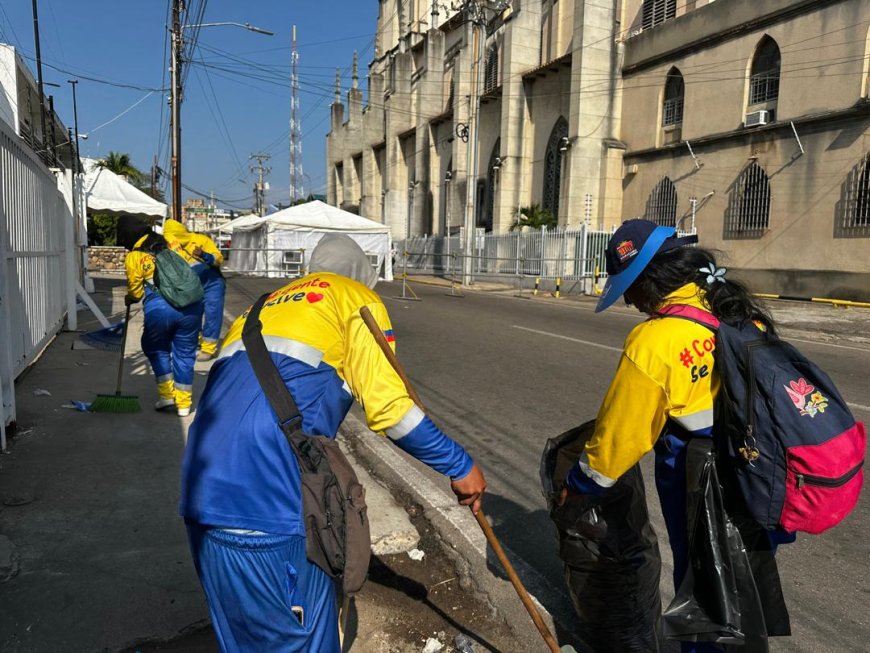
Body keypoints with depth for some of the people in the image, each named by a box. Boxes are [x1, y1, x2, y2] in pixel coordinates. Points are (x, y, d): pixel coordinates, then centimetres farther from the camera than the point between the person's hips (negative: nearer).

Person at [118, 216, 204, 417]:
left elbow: (135, 291, 13)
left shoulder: (133, 257, 5)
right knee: (184, 353, 13)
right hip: (191, 304, 3)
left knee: (156, 349, 22)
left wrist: (129, 300, 34)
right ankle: (184, 403, 19)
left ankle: (166, 394, 18)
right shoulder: (171, 243, 14)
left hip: (159, 308, -3)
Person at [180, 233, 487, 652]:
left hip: (203, 490, 8)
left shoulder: (271, 303, 30)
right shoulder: (357, 299, 10)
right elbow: (389, 406, -2)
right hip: (266, 498, -7)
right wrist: (459, 466, 9)